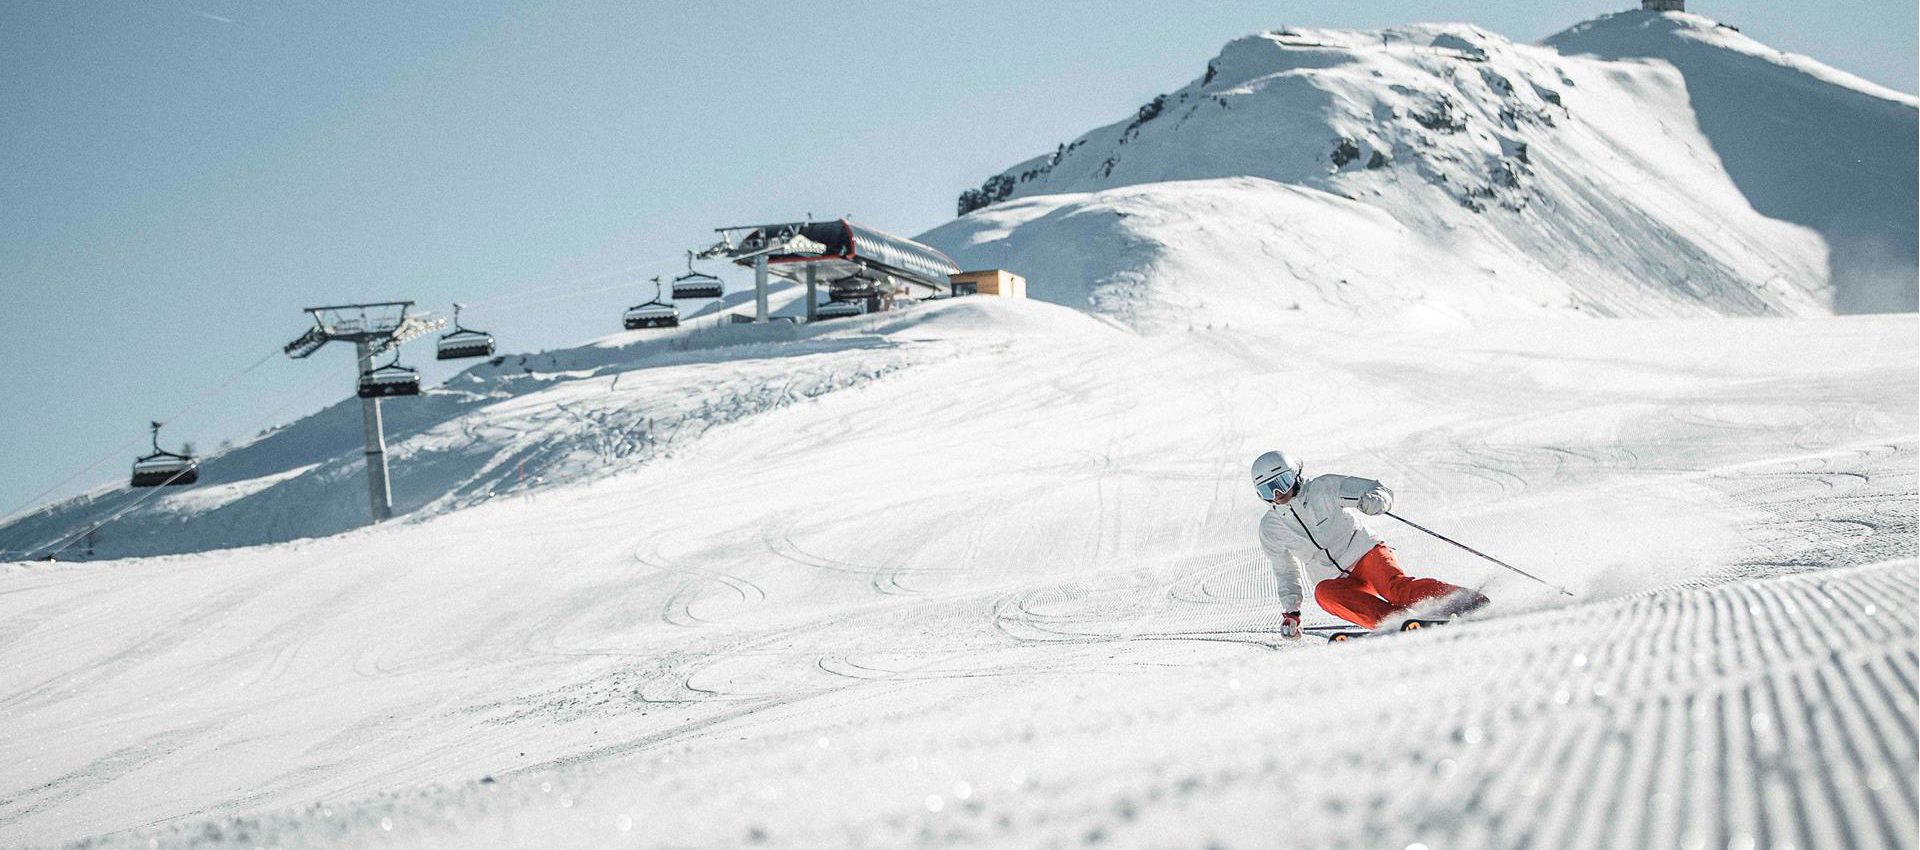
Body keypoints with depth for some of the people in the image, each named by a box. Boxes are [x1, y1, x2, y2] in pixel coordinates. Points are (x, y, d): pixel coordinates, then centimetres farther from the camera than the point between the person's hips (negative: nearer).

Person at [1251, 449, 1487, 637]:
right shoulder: (1270, 528, 6)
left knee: (1396, 587, -33)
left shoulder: (1323, 487, -6)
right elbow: (1285, 572, 18)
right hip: (1335, 580, 3)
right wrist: (1290, 612, 8)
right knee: (1324, 594, -33)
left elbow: (1382, 492, -7)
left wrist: (1375, 500, -31)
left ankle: (1466, 600, -36)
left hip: (1365, 553, -2)